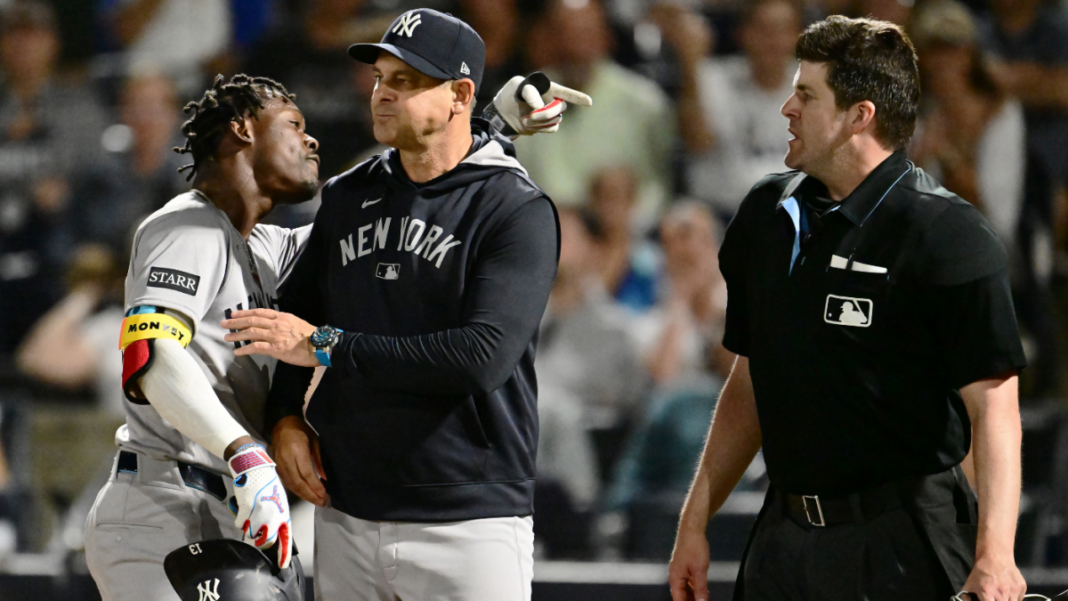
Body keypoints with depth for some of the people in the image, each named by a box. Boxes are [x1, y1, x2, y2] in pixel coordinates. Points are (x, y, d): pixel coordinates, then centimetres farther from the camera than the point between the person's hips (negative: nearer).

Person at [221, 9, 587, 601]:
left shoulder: (517, 212, -8)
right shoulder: (347, 196, 12)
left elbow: (484, 357, -20)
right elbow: (296, 315, 24)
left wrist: (326, 346, -17)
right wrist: (287, 416, 4)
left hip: (468, 523, -5)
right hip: (345, 517, 5)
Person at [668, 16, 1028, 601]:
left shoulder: (946, 234, -11)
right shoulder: (765, 214, 10)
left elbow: (992, 405, -16)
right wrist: (695, 521, 16)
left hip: (904, 549, -6)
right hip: (784, 542, 6)